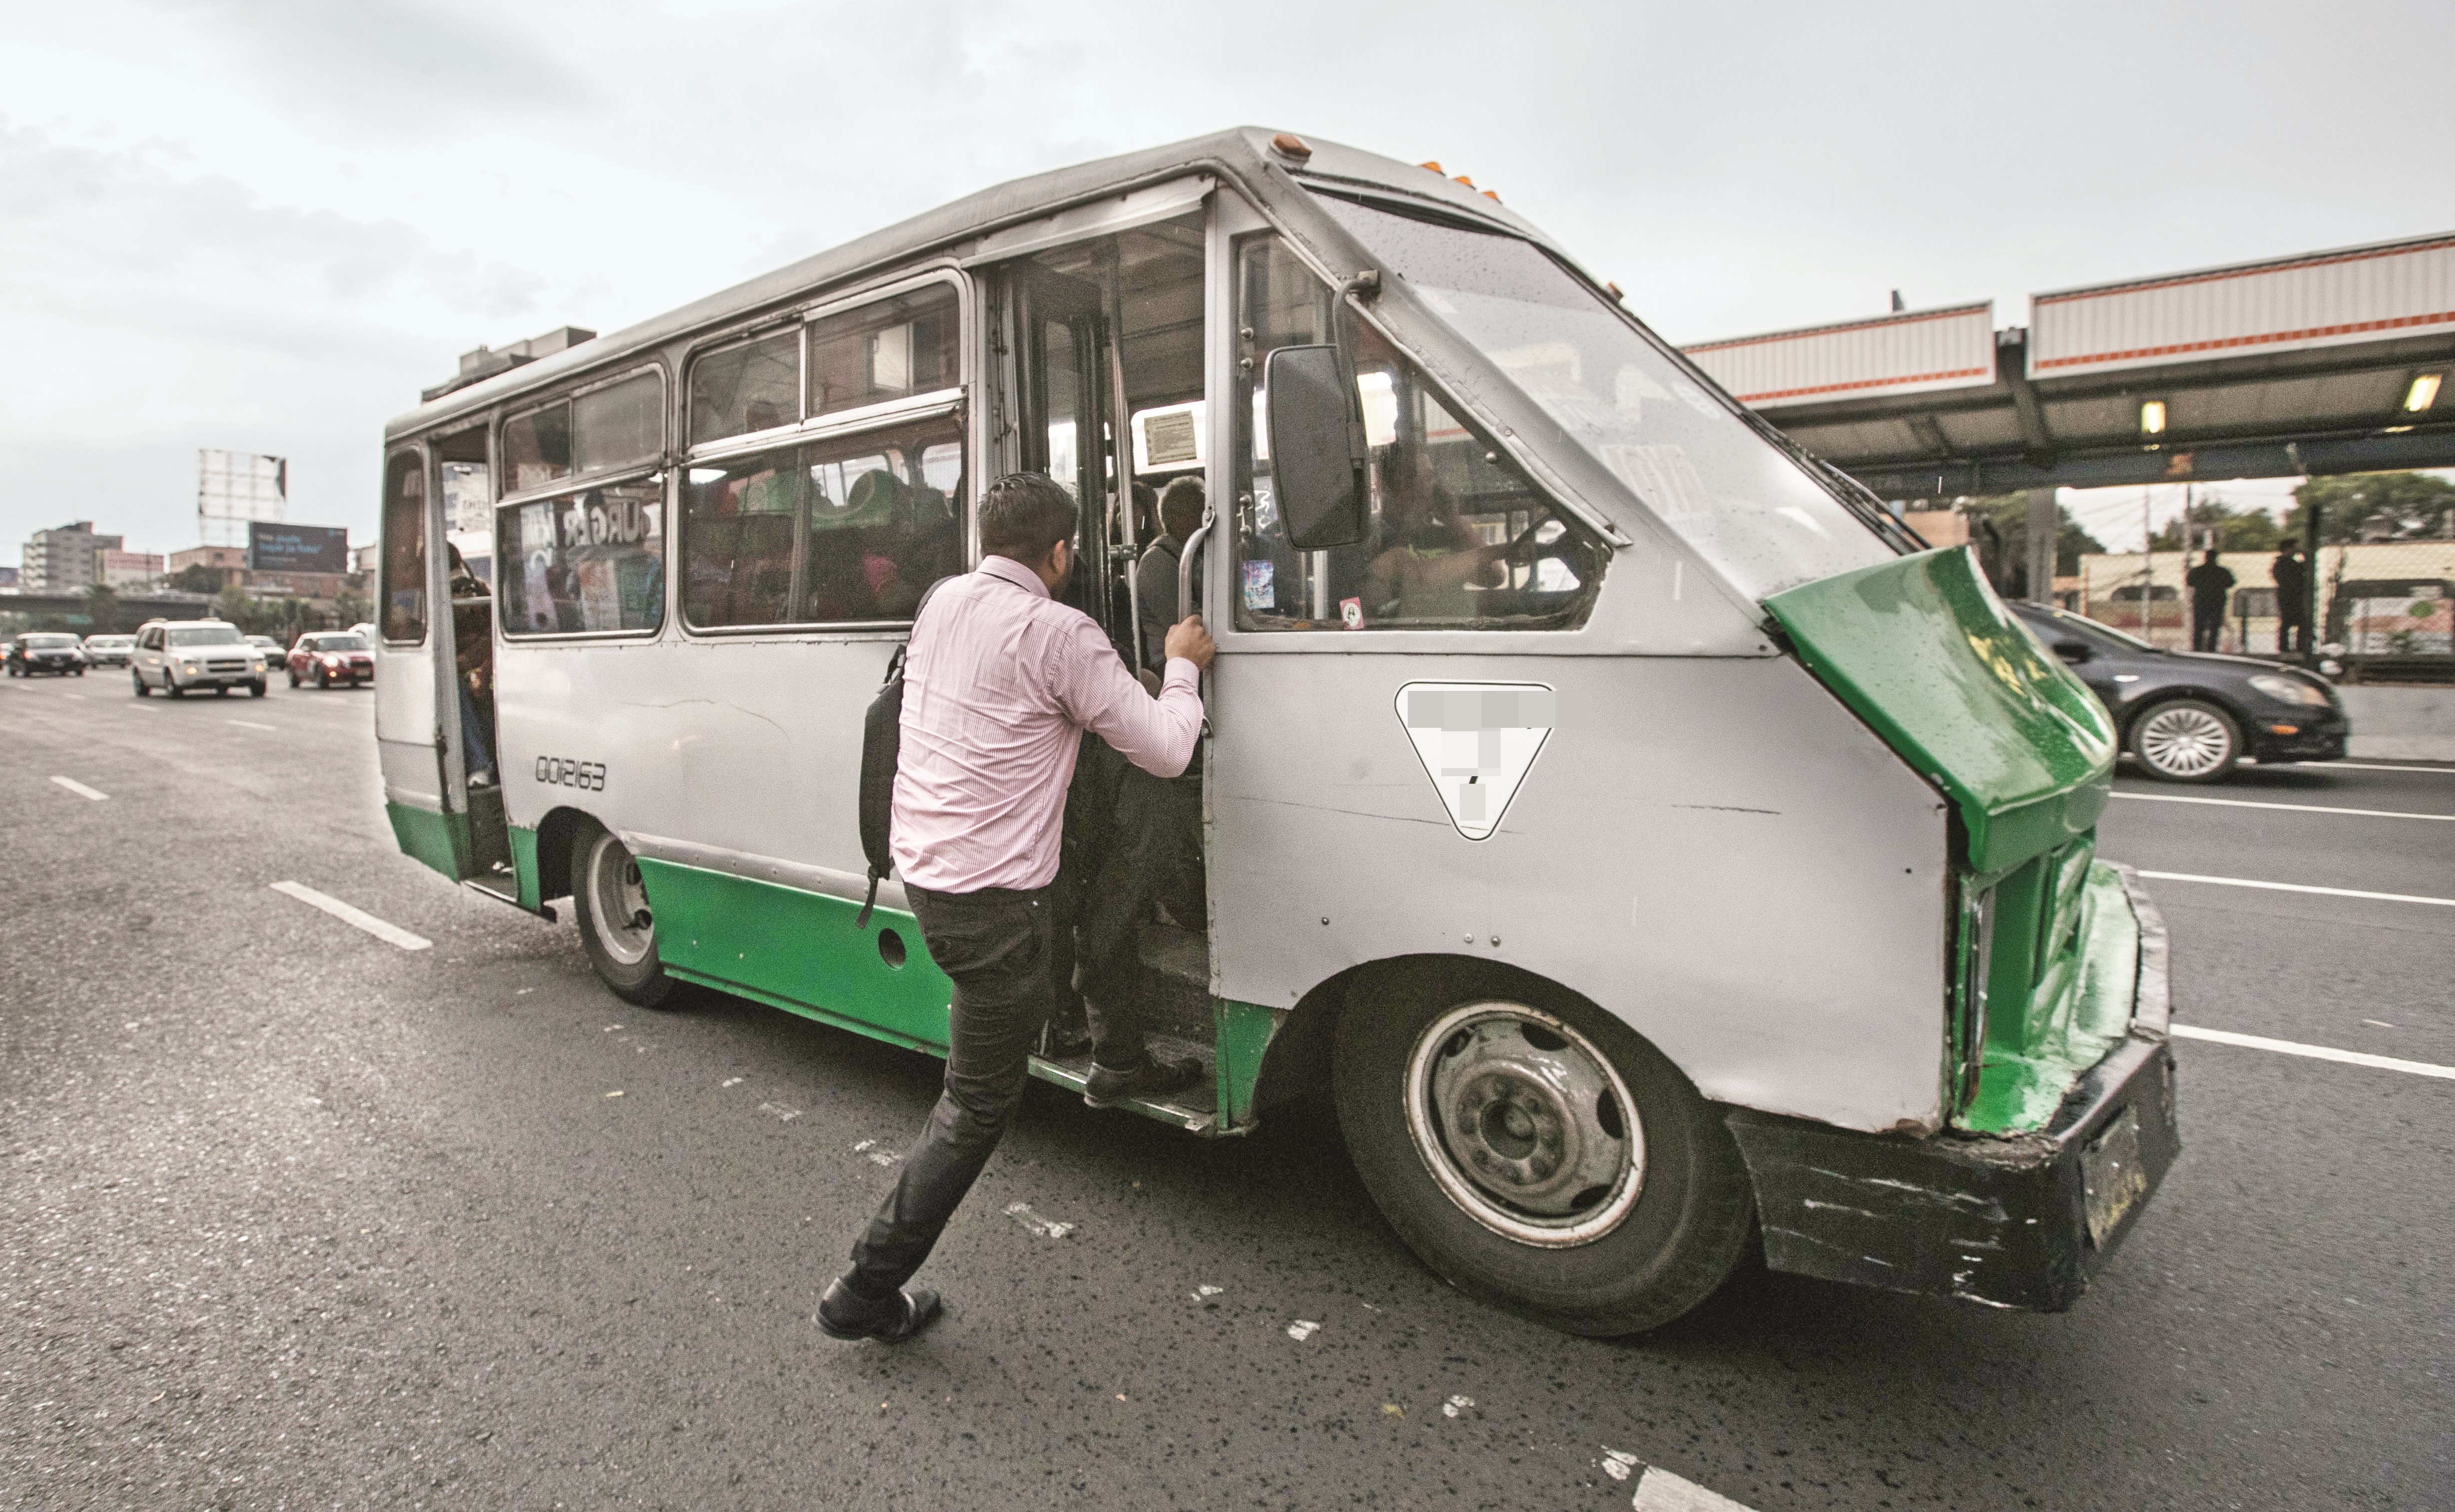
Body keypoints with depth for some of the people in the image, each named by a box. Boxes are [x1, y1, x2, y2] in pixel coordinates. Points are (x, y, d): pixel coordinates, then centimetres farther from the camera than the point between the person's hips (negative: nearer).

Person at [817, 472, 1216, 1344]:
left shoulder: (942, 602, 8)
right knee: (979, 1103, 4)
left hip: (922, 866, 9)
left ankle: (1121, 1063, 52)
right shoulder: (1060, 633, -15)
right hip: (990, 896, -8)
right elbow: (1164, 751, -12)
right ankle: (867, 1291, 10)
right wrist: (1184, 667, 5)